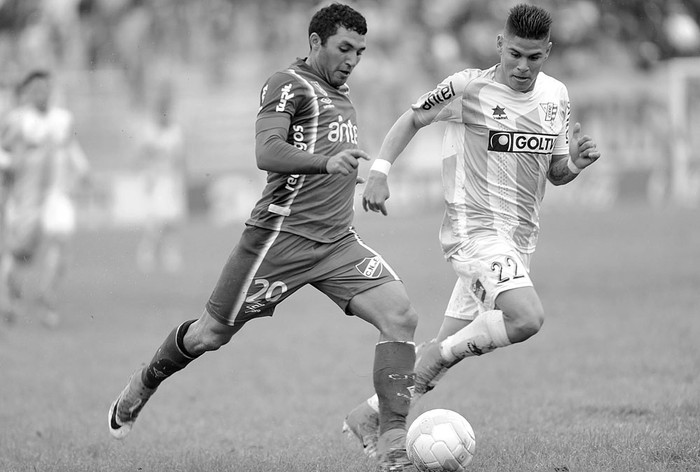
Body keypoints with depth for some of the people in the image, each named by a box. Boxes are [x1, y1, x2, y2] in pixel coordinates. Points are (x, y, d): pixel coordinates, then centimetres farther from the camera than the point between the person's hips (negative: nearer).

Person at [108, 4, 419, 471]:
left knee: (400, 314, -15)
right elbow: (267, 152, -24)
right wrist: (326, 161, -37)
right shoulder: (288, 84, -8)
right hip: (282, 234, -7)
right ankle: (146, 383, 37)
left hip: (337, 239, 7)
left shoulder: (340, 94, 19)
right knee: (210, 335, 5)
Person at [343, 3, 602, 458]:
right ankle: (441, 353, -6)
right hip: (475, 227, -6)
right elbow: (413, 118, 4)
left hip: (519, 237, 6)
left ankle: (368, 417, 22)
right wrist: (380, 170, -7)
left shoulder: (556, 95, 8)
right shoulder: (469, 88, -9)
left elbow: (555, 173, 17)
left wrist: (575, 163, -5)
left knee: (449, 346, 8)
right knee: (527, 318, -29)